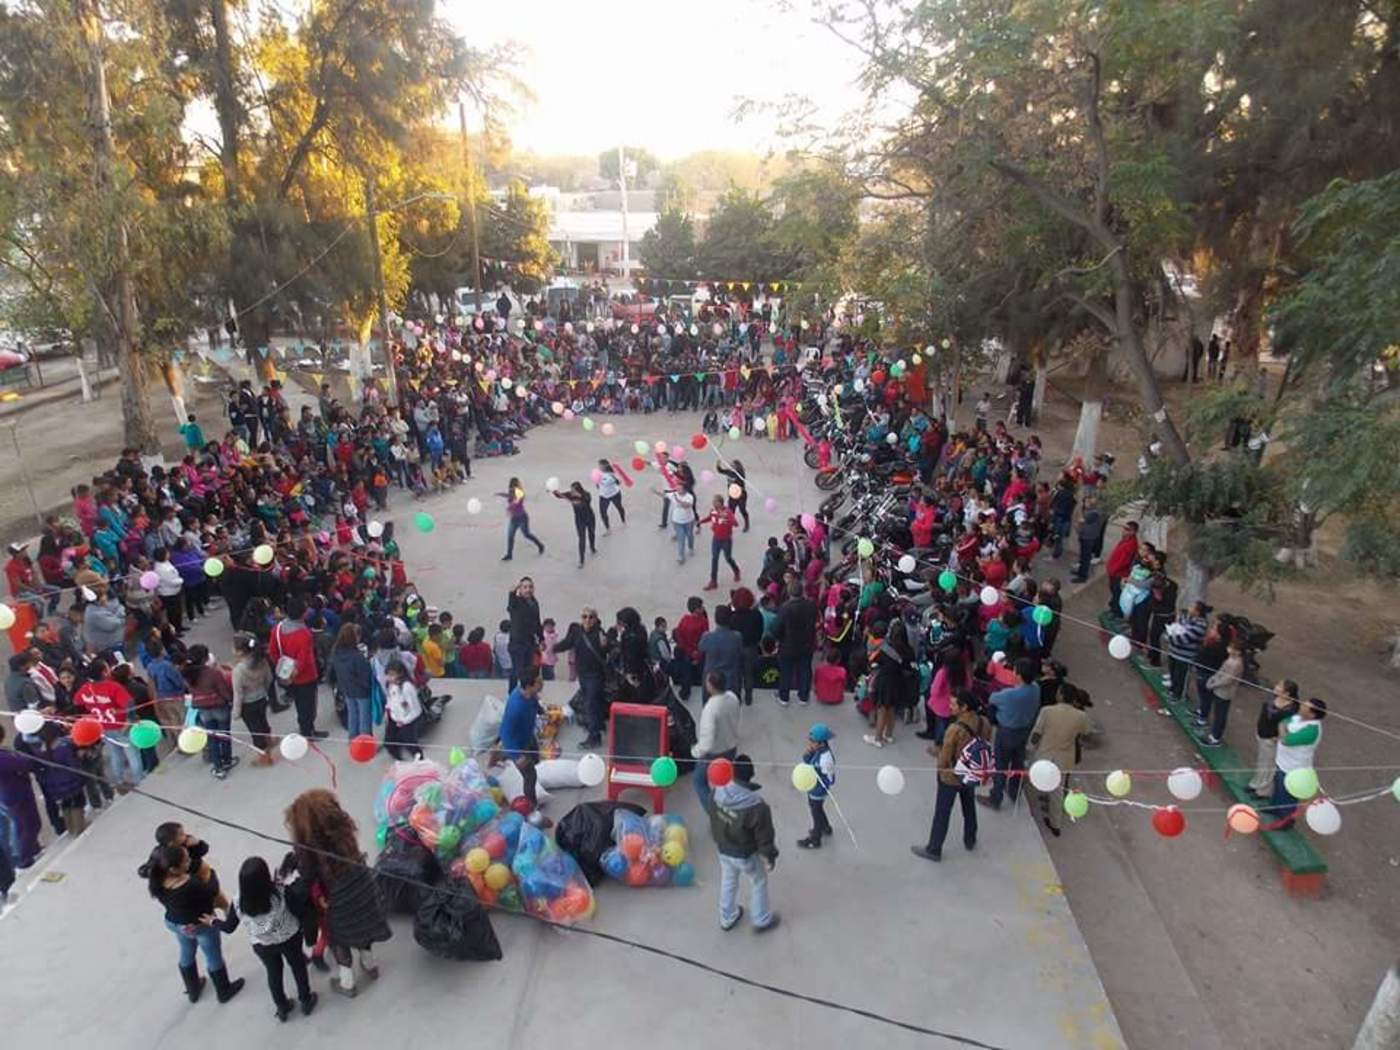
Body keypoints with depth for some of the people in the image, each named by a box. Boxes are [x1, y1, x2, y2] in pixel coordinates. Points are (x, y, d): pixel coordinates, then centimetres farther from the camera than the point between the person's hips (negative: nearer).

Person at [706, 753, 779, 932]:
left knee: (727, 881, 29)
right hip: (746, 854, -5)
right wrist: (769, 857, -3)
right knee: (759, 883, 24)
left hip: (722, 849, 5)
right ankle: (762, 921, 43)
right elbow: (764, 836, -22)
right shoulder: (756, 807, -35)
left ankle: (727, 918, 50)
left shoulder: (718, 792, -19)